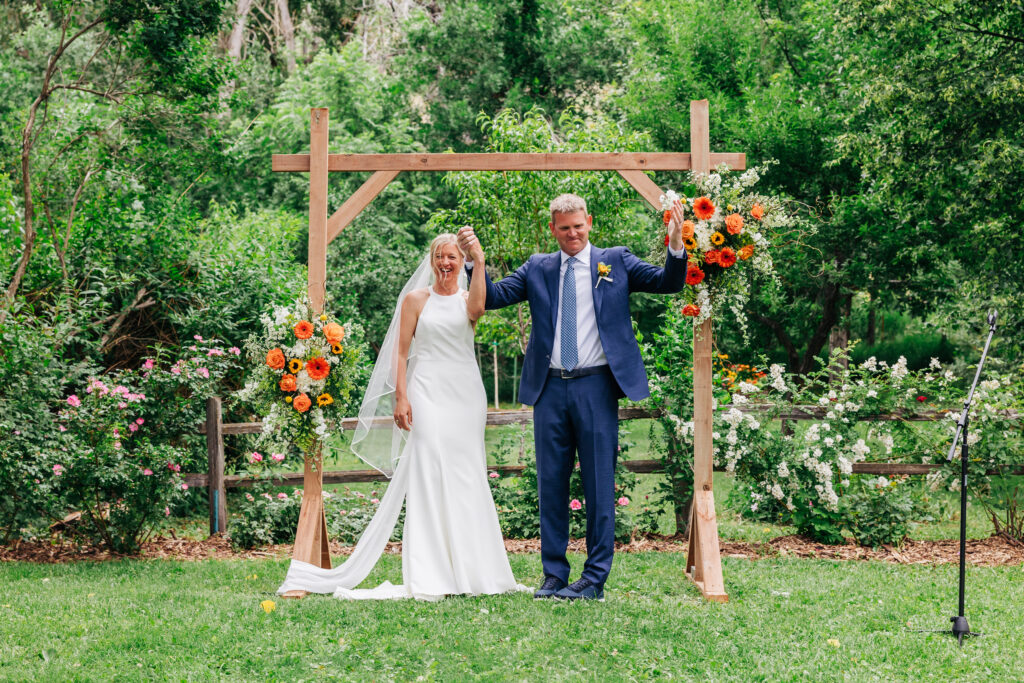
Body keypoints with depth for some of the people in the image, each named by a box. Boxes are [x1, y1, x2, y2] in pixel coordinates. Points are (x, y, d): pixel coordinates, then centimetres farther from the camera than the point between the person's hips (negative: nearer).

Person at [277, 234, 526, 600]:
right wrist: (400, 397, -6)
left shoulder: (467, 298, 11)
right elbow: (401, 351, 5)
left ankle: (470, 569, 7)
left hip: (466, 395, 2)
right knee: (428, 475, -10)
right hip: (428, 392, -2)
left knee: (467, 477, 2)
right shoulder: (416, 299, 8)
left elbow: (476, 310, -15)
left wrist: (480, 263, -15)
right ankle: (430, 576, -11)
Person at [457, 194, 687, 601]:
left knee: (599, 484, 0)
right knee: (551, 483, 6)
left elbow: (668, 283, 0)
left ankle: (595, 578, 6)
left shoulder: (616, 261, 7)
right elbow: (494, 297, 6)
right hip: (550, 388, 3)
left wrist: (676, 246, -17)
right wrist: (474, 259, -8)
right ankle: (554, 574, 15)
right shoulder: (537, 269, 12)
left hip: (595, 386, -3)